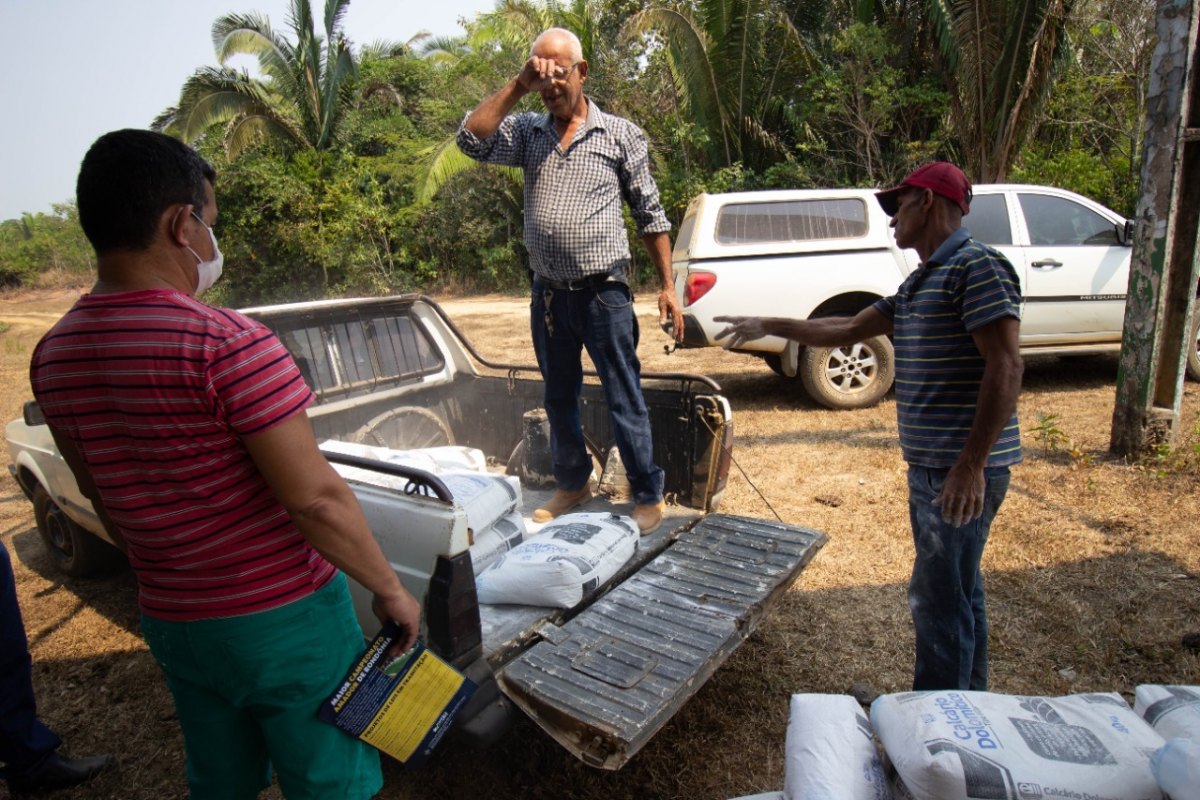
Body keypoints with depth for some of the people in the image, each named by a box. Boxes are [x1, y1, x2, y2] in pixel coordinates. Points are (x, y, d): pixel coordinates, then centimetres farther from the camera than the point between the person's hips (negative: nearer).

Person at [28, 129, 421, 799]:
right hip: (284, 617, -6)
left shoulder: (53, 356, 0)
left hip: (171, 622, 7)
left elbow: (105, 498, 11)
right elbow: (315, 498, -24)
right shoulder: (228, 343, -24)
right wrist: (389, 587, -11)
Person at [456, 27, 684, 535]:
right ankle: (572, 483, 34)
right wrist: (517, 87, -7)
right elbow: (471, 140, -7)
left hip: (604, 294, -4)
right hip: (548, 295, 4)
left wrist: (667, 286, -1)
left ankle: (648, 496, 15)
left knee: (625, 401, 1)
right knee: (559, 399, 16)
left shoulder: (620, 134, 1)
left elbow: (650, 216, 3)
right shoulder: (528, 131, 9)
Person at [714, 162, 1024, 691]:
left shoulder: (977, 266, -13)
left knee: (938, 598, -1)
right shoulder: (920, 282, 17)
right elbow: (850, 330, 21)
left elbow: (1005, 367, -20)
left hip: (961, 471, -10)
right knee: (958, 592, 19)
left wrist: (971, 465, -23)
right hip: (930, 465, 10)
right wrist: (769, 326, 20)